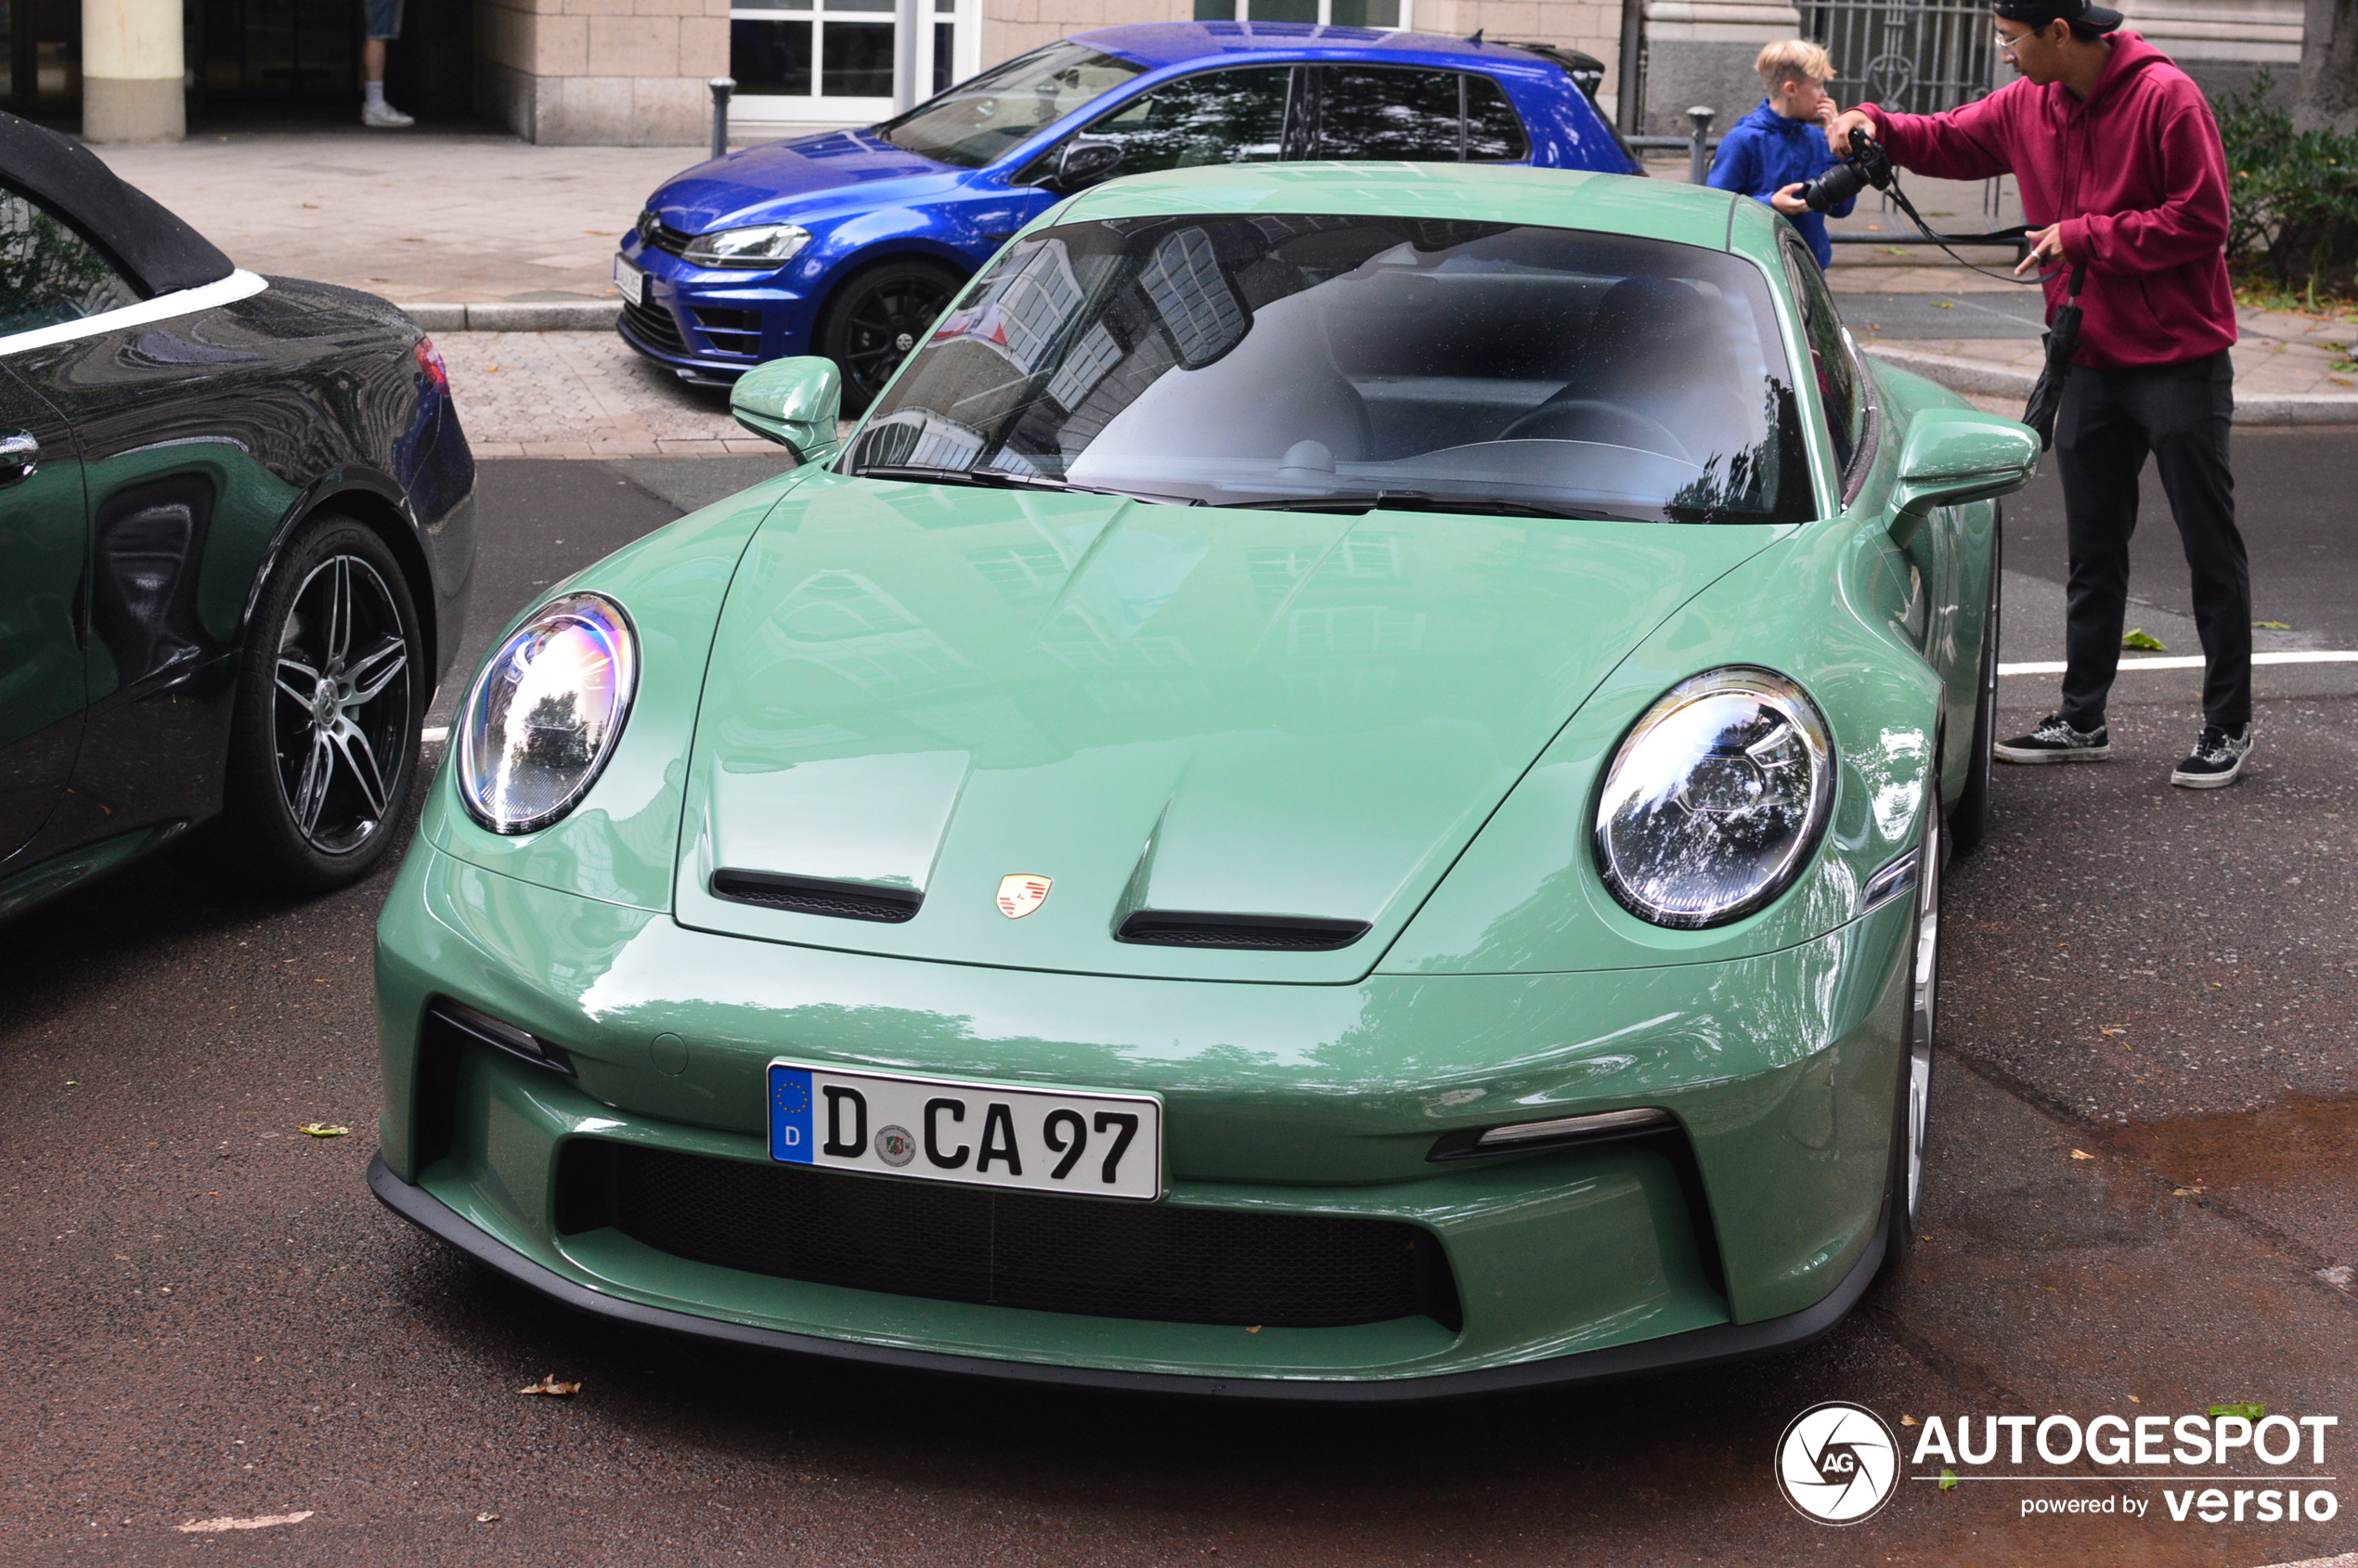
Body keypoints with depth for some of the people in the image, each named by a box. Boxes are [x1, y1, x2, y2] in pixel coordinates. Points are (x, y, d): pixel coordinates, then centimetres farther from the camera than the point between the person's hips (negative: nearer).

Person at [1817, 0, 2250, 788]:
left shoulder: (2164, 97, -16)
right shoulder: (2026, 107, 4)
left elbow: (2202, 220, -18)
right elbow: (1949, 140, 18)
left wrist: (2085, 235, -17)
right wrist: (1876, 124, -1)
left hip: (2179, 359, -7)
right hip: (2091, 360, 7)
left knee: (2210, 546, 2)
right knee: (2092, 551, 13)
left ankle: (2228, 726, 10)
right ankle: (2082, 721, 22)